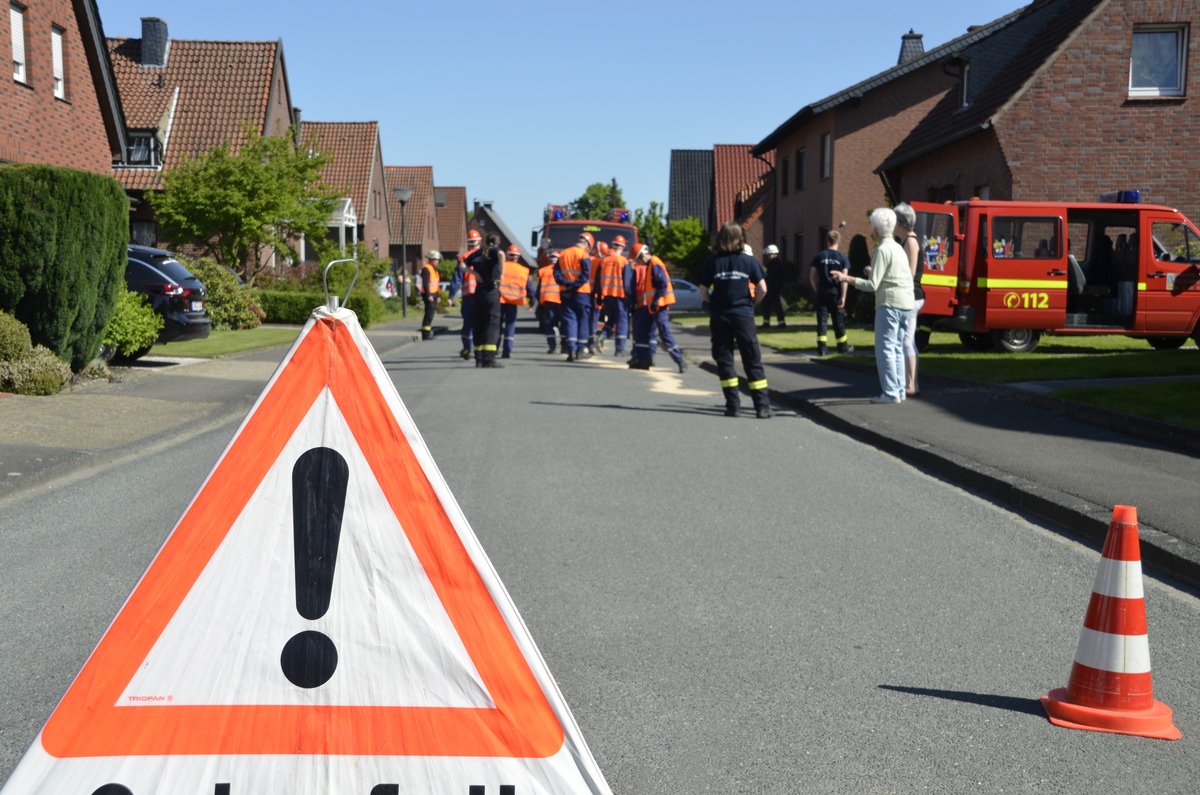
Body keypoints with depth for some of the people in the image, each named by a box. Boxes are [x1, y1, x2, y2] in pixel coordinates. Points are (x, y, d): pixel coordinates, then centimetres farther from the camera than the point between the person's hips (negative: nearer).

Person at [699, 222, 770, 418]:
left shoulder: (713, 262, 1)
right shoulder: (748, 260, -1)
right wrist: (752, 303, 13)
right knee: (753, 361, 4)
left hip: (719, 316, 1)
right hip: (743, 315, -1)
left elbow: (703, 293, 1)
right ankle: (762, 406, 0)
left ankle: (732, 405, 5)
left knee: (724, 359, 9)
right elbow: (763, 289, -4)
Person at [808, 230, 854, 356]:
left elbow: (812, 276, 0)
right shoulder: (842, 257, -2)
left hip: (822, 292, 1)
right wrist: (843, 296, -7)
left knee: (822, 319, 2)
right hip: (836, 292, -1)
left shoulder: (819, 256, 2)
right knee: (838, 320, 10)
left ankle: (822, 347, -5)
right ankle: (843, 346, 20)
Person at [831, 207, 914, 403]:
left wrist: (846, 278, -12)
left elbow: (872, 285, -16)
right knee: (897, 348, 13)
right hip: (905, 304, 9)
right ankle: (899, 390, 14)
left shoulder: (883, 250, -13)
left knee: (885, 348, -6)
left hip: (889, 304, -9)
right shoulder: (898, 248, 15)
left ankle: (890, 393, -8)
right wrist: (873, 272, 33)